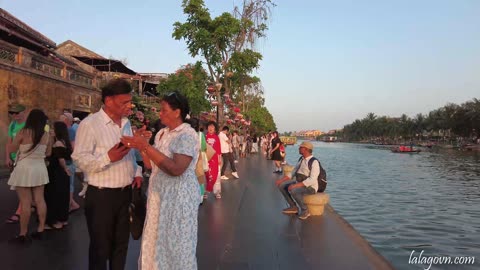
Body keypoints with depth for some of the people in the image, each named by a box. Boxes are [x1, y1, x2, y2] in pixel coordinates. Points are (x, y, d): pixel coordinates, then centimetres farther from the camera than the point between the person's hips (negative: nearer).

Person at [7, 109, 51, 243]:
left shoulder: (23, 133, -11)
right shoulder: (46, 135, 0)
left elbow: (11, 149, 2)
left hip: (25, 169, -4)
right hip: (40, 169, 4)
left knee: (25, 203, 0)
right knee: (40, 200, 10)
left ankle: (23, 234, 7)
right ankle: (40, 230, 18)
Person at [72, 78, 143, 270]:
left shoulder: (126, 123, 11)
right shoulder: (90, 124, -12)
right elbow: (80, 160, -18)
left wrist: (137, 172, 4)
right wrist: (109, 157, -29)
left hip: (125, 193, 7)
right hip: (101, 195, -6)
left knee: (121, 244, 17)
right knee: (101, 247, 8)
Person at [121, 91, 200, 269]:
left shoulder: (188, 135, -16)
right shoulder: (161, 134, 8)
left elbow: (176, 169, -27)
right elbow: (152, 165, 8)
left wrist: (146, 147, -27)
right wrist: (141, 145, -6)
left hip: (179, 198, -7)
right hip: (160, 196, 8)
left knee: (176, 247, 7)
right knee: (157, 243, 18)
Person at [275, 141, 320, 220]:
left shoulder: (314, 162, -20)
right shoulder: (301, 160, 8)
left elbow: (312, 180, -30)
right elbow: (292, 173, 14)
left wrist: (295, 185, -34)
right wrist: (281, 180, 1)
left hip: (310, 187, -9)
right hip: (299, 184, 9)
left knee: (293, 190, -34)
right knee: (282, 185, 0)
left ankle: (305, 210, -12)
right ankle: (293, 207, 10)